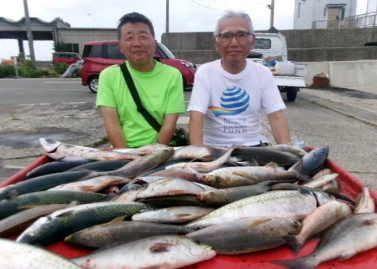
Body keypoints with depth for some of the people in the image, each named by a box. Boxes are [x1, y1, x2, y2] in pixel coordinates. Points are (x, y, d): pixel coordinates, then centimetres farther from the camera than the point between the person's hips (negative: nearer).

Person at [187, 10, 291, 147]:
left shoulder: (263, 73, -1)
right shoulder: (204, 72, -8)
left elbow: (277, 117, -6)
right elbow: (196, 117, -17)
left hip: (253, 144, 2)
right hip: (214, 146, -1)